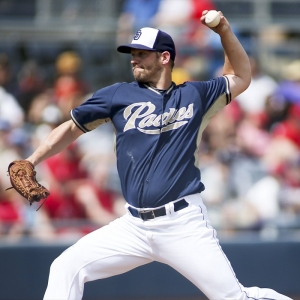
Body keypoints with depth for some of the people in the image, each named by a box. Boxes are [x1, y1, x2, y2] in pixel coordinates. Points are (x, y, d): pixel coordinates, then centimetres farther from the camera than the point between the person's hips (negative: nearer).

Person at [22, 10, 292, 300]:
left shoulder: (195, 95, 9)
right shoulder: (119, 95, 8)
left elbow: (241, 77, 23)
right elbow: (72, 128, 11)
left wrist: (225, 32, 10)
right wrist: (28, 165, 1)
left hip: (185, 224, -2)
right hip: (134, 227, 2)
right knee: (66, 268, -8)